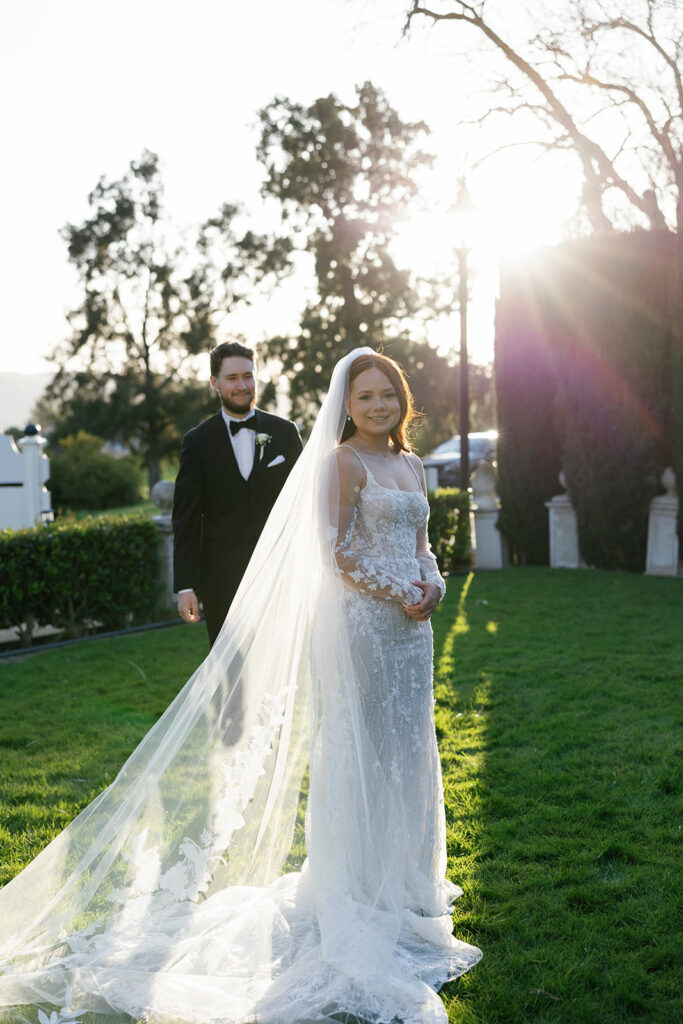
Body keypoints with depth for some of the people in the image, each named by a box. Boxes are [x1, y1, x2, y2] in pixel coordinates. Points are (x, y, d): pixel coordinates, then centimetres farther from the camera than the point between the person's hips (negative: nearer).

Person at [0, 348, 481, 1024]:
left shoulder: (410, 464, 15)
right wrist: (397, 596, -16)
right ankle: (358, 894, 12)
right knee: (360, 751, -1)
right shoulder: (341, 462, -8)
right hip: (360, 623, -7)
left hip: (410, 626, 8)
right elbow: (337, 551, -15)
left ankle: (403, 884, 29)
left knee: (407, 750, 14)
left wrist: (430, 585, -2)